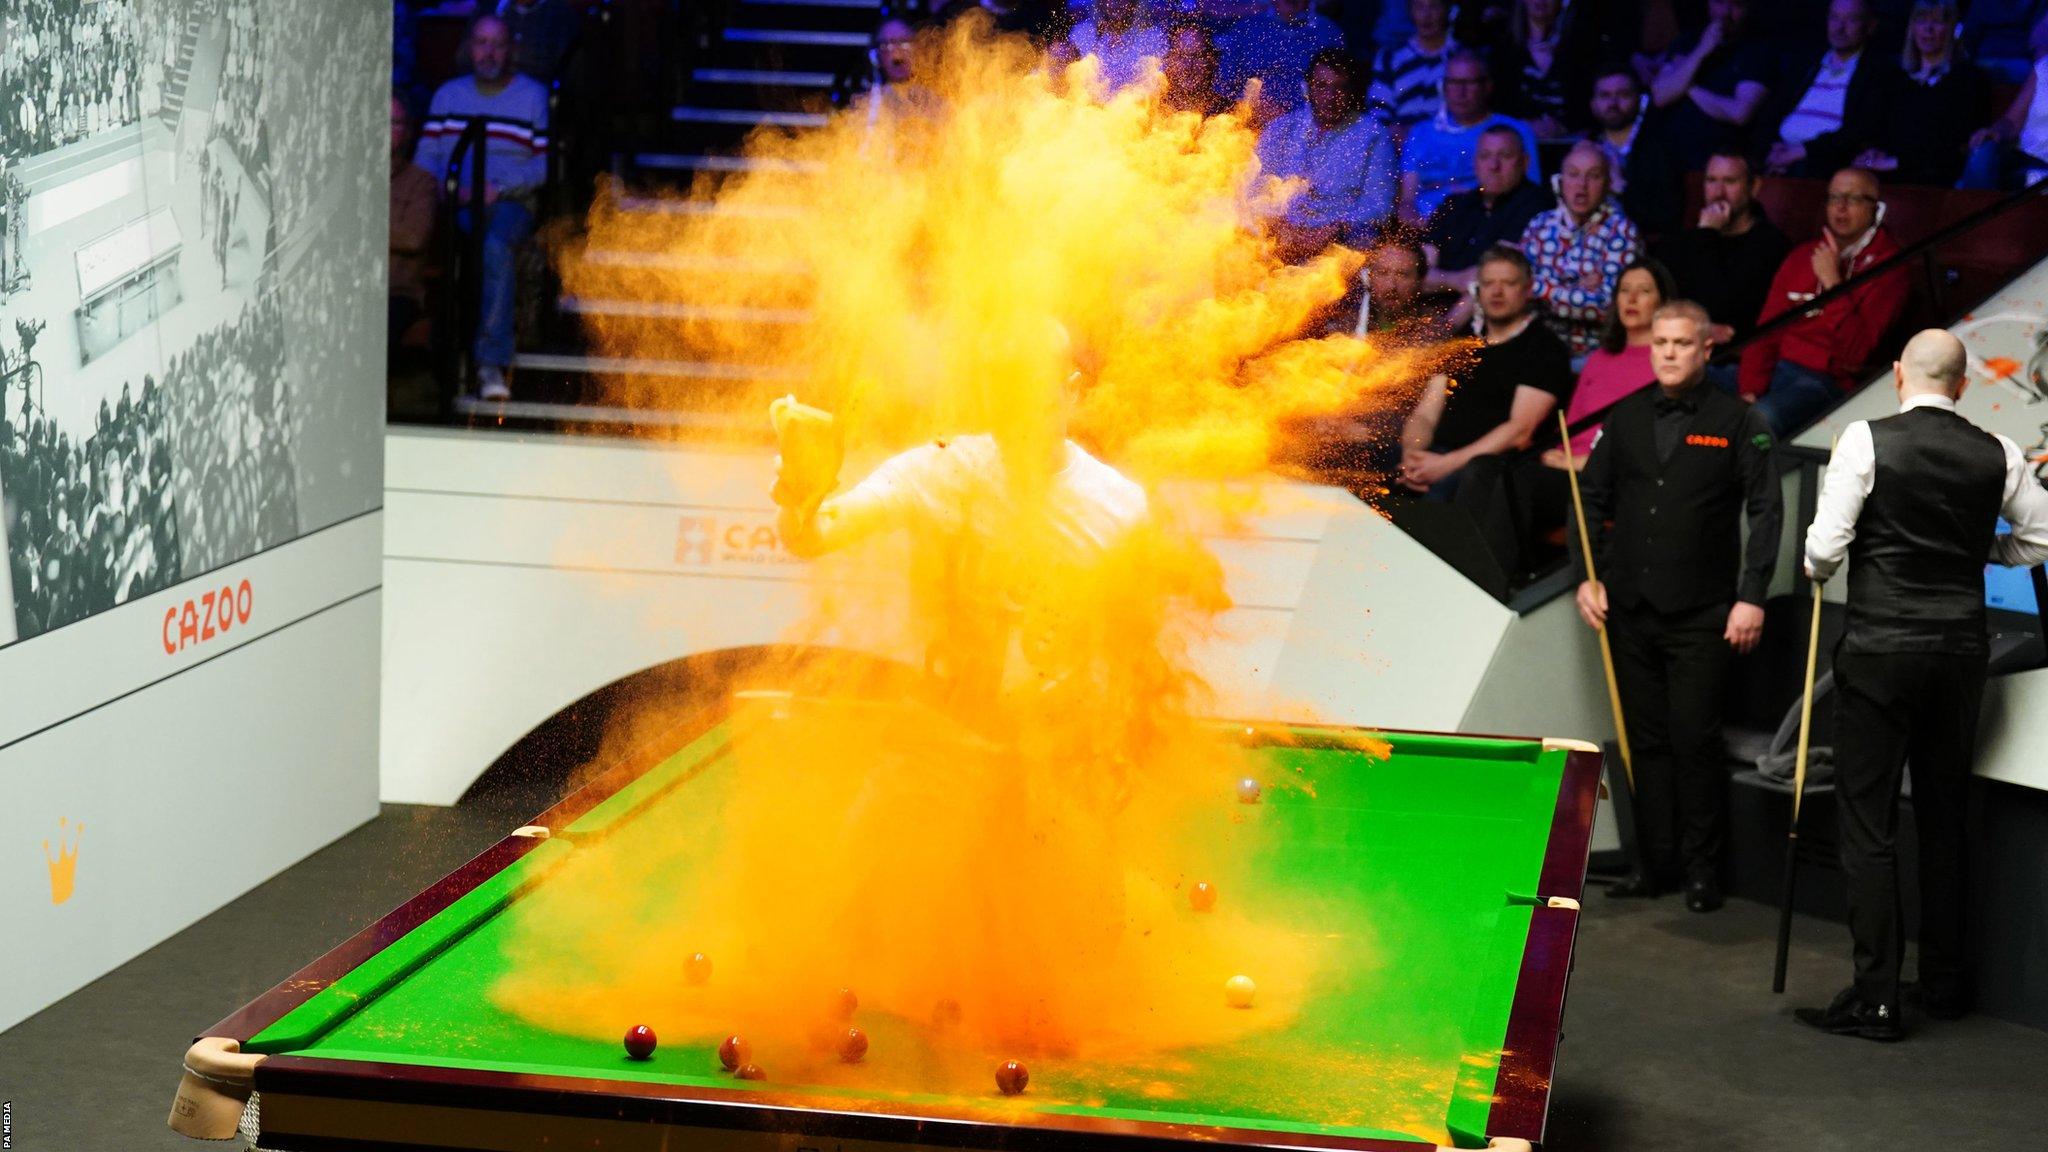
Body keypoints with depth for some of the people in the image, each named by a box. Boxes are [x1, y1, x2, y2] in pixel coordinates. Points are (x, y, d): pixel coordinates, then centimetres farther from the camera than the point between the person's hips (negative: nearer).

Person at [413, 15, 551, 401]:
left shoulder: (533, 95, 11)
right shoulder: (448, 94, 21)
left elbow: (546, 163, 3)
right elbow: (425, 156, 14)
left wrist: (500, 188, -11)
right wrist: (451, 188, -7)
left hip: (510, 201, -2)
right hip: (453, 204, 2)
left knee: (497, 247, -37)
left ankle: (491, 362, -38)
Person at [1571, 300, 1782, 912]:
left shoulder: (1737, 423, -3)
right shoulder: (1626, 419, 8)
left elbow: (1766, 511, -3)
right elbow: (1591, 498, 14)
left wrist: (1752, 597, -10)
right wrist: (1587, 577, 3)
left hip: (1702, 617, -4)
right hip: (1630, 610, 4)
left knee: (1695, 742, -3)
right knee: (1646, 740, 8)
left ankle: (1702, 870, 8)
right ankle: (1655, 862, 16)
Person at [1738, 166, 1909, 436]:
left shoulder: (1885, 268, 1)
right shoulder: (1801, 257, 19)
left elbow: (1856, 352, -10)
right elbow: (1766, 331, 13)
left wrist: (1831, 281, -14)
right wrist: (1750, 391, -4)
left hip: (1827, 380, -6)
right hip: (1775, 367, 6)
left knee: (1762, 417, -37)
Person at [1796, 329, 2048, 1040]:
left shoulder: (1867, 442, -9)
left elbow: (1825, 547, -11)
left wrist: (1817, 570, 11)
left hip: (1881, 648, -4)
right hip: (1961, 650, 4)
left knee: (1867, 821, -1)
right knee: (1946, 819, 16)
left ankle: (1875, 999, -4)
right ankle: (1946, 984, 24)